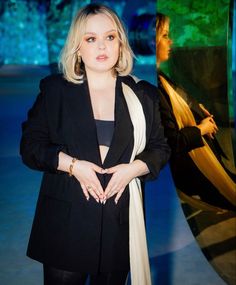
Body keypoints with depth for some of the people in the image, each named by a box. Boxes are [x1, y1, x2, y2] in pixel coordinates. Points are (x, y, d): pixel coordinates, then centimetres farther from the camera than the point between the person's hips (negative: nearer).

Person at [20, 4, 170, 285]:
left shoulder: (142, 95, 5)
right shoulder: (55, 90, 1)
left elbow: (160, 148, 10)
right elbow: (30, 145, 1)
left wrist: (133, 168, -11)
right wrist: (71, 164, -14)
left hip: (120, 220, 2)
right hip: (65, 218, -1)